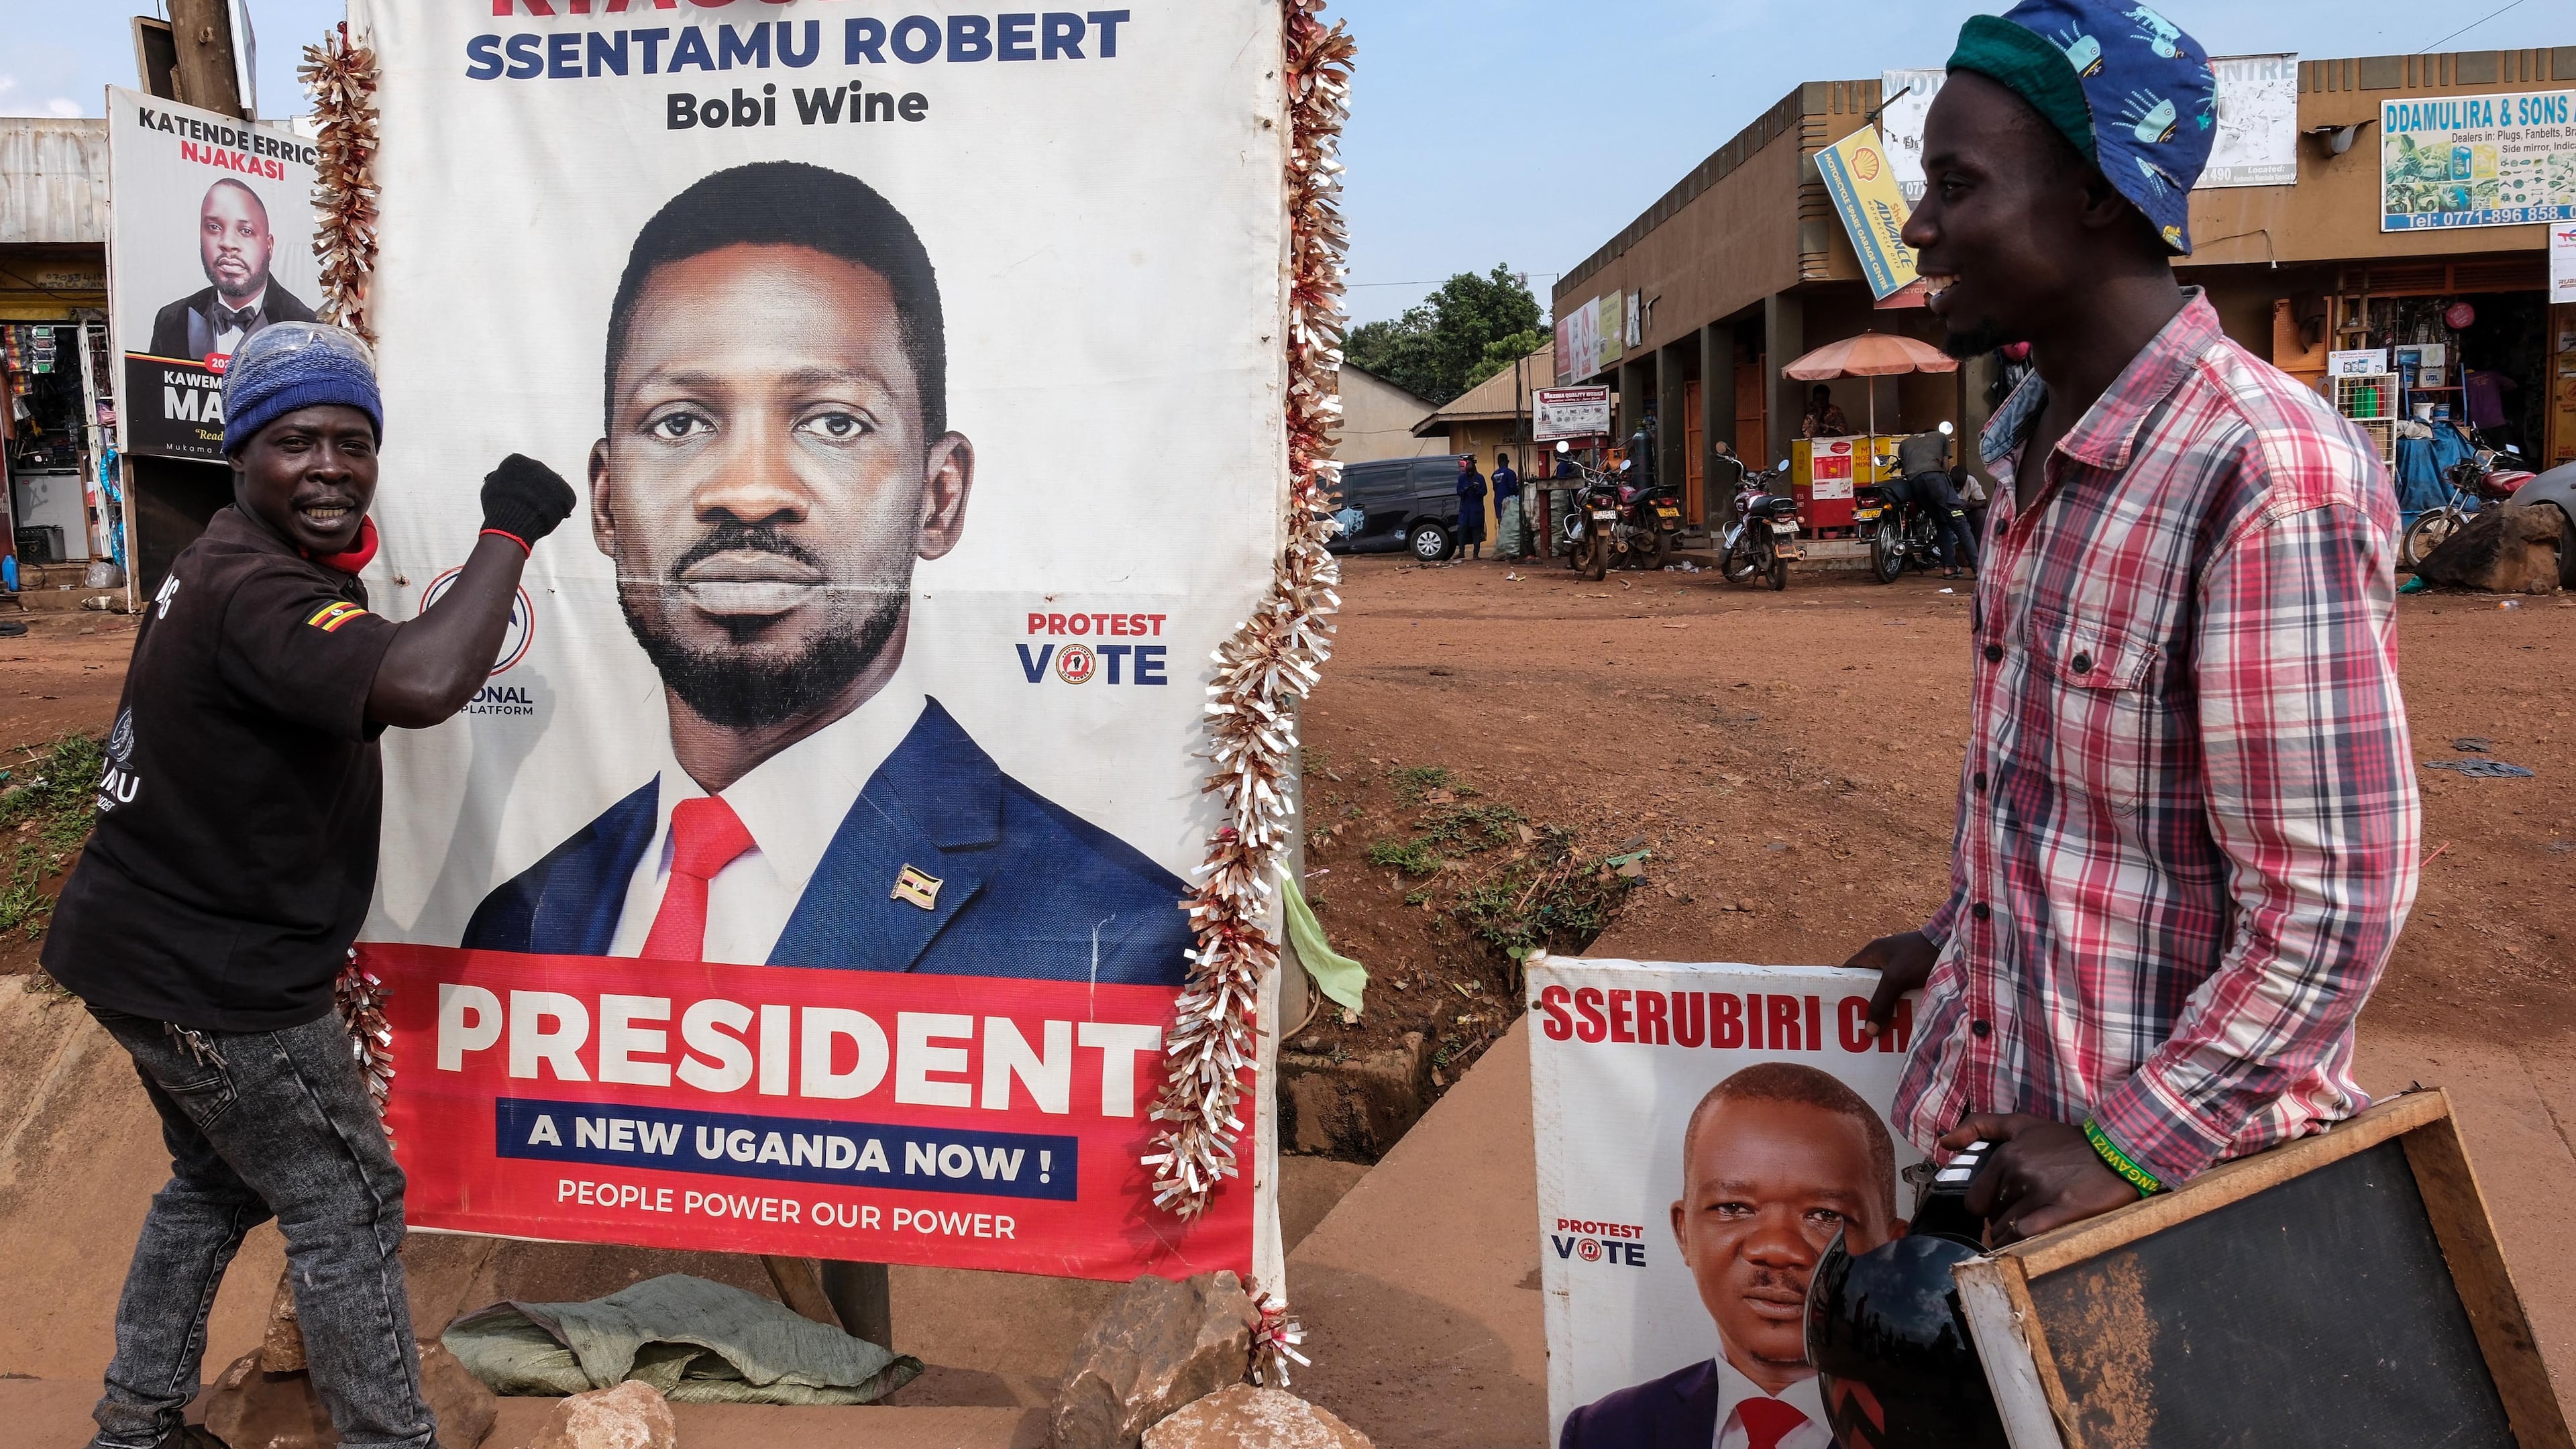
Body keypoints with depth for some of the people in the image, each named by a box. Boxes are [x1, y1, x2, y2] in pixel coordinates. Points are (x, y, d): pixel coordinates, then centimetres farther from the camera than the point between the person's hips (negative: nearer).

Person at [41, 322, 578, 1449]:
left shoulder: (224, 560, 5)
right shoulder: (257, 596, -28)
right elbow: (422, 686, -46)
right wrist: (509, 530, -34)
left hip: (142, 953, 11)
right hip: (217, 986, -11)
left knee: (218, 1179, 27)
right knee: (347, 1207, 3)